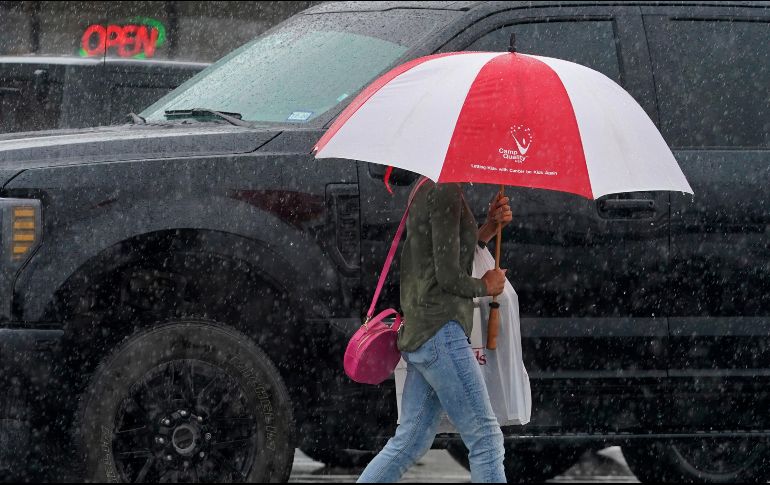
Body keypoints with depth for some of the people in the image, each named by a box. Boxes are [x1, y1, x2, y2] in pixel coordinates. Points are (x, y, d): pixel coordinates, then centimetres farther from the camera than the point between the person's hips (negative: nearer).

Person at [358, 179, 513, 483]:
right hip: (441, 330, -10)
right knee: (485, 438, -6)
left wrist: (490, 226, 9)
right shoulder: (446, 193, -13)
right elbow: (449, 277, -16)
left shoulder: (424, 191, 17)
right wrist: (485, 287, 3)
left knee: (409, 443, 11)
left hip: (417, 333, 10)